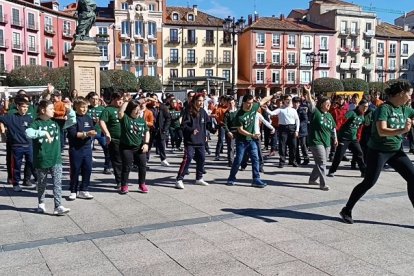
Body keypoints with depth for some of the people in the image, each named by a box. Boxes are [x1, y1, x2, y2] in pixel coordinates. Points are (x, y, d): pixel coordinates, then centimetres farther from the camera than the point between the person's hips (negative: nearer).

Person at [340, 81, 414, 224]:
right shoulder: (384, 108, -18)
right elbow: (382, 131, -31)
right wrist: (403, 130, -44)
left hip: (396, 151, 7)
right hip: (378, 151, -7)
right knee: (369, 182, -4)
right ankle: (347, 210, 10)